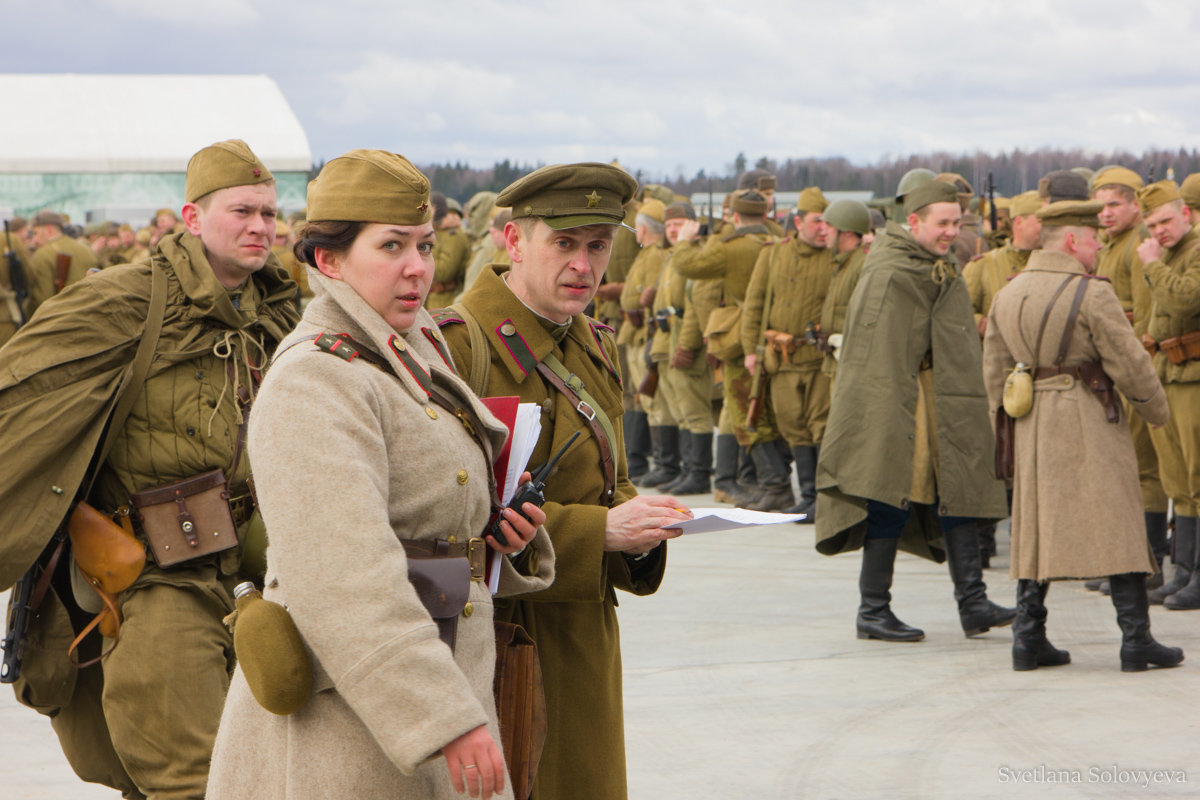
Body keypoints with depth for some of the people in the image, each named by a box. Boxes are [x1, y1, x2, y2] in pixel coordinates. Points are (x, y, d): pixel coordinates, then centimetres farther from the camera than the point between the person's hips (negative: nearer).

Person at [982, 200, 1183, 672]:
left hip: (1032, 425, 6)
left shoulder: (1008, 296, 8)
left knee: (1036, 526, 11)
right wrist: (1156, 409, 5)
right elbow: (1130, 365, -12)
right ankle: (1136, 640, -1)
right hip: (1090, 421, -6)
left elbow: (995, 372, 11)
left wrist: (1005, 436, 19)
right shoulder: (1093, 295, -13)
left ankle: (1028, 638, 8)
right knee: (1116, 524, -1)